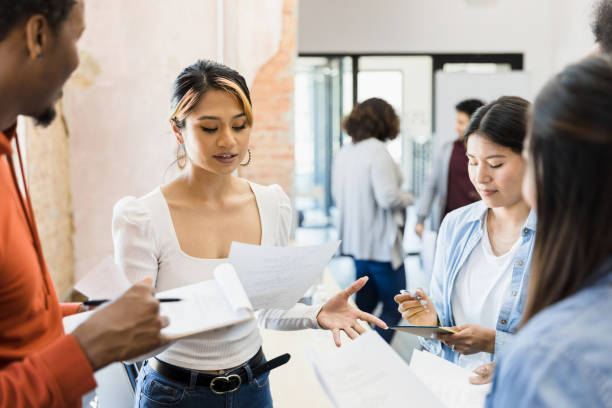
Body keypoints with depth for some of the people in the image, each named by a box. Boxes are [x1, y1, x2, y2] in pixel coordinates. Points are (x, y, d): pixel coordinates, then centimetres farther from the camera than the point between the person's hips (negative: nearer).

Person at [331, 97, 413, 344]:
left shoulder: (343, 153, 8)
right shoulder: (378, 151, -17)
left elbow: (337, 195, 17)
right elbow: (388, 197, -23)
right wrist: (408, 198, -5)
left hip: (355, 239, 8)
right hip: (380, 243, -8)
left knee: (364, 304, 19)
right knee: (394, 307, 3)